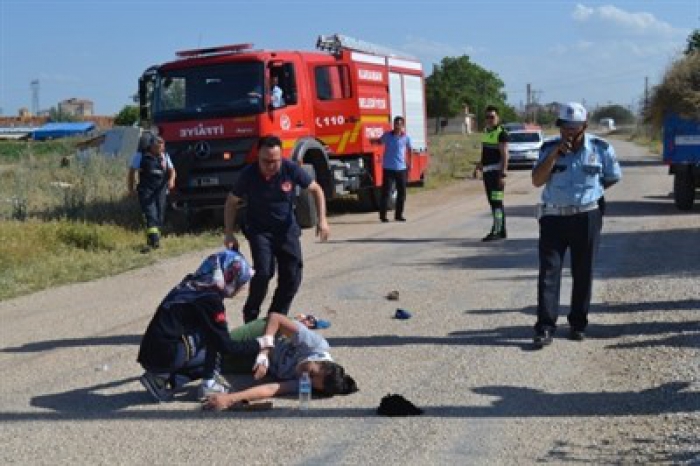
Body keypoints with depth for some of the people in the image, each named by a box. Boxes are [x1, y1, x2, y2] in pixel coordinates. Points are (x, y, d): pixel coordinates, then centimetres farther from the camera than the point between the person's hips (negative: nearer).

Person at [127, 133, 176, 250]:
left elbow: (171, 170, 6)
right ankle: (154, 240, -27)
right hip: (146, 191, -4)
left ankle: (151, 241, 21)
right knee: (151, 214, -17)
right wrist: (130, 189, 2)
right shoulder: (140, 156, -2)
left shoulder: (164, 156, 8)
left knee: (160, 217, 7)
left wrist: (171, 179, -17)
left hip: (161, 190, 4)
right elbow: (131, 171, 4)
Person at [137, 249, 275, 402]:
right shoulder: (211, 301, -11)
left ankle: (163, 379, 9)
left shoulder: (191, 284, 12)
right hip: (167, 357, -8)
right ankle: (209, 384, 0)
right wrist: (259, 344, 3)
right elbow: (226, 345, -9)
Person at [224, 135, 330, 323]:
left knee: (292, 276, -4)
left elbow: (316, 190, -2)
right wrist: (229, 234, -9)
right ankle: (250, 318, -2)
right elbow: (232, 202, -2)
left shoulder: (291, 169, -15)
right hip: (259, 229, -2)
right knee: (264, 272, -20)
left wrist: (322, 220, -12)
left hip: (287, 228, 2)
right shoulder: (249, 174, -17)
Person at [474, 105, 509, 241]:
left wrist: (503, 175, -22)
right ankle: (501, 231, 18)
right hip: (487, 171, 9)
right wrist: (478, 166, 21)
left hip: (496, 171, -9)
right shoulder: (486, 132, 17)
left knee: (496, 202, -10)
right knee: (493, 202, 11)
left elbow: (504, 155, -16)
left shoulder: (501, 133, -10)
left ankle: (496, 231, -11)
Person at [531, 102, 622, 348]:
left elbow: (613, 177, 11)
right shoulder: (549, 148, 0)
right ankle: (545, 327, -7)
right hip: (553, 217, 0)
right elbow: (537, 180, -10)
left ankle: (578, 323, 19)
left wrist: (588, 190, 6)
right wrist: (556, 153, -18)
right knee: (549, 271, -7)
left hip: (586, 217, 0)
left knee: (583, 273, 7)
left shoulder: (601, 148, -3)